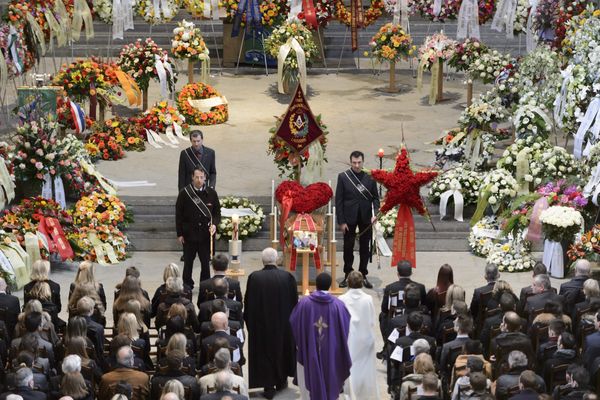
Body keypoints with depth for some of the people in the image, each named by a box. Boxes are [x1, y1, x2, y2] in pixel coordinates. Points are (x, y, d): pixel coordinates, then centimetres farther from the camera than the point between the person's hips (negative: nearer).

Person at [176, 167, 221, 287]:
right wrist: (179, 234, -3)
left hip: (206, 234, 1)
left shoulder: (211, 193, 0)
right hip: (189, 234, -1)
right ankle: (187, 285, 23)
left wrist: (214, 224, -11)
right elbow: (178, 215, -1)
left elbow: (217, 212, 9)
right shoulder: (184, 193, -5)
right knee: (188, 262, 10)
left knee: (206, 262, 6)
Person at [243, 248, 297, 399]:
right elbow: (294, 302, -5)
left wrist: (249, 321, 7)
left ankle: (268, 386, 9)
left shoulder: (254, 278, -14)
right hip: (283, 323, 1)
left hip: (260, 324, -1)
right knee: (281, 349, 21)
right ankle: (281, 380, 35)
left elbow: (248, 303, -7)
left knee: (265, 352, 10)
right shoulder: (287, 277, -13)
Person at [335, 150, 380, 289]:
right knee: (348, 247, 5)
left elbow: (375, 198, 5)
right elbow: (339, 200, -3)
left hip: (366, 217, 1)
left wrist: (375, 213, -12)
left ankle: (363, 275, 17)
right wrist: (341, 221, -7)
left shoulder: (370, 177, 1)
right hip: (349, 218, -1)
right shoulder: (343, 177, -3)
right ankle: (347, 275, 15)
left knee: (365, 248, 7)